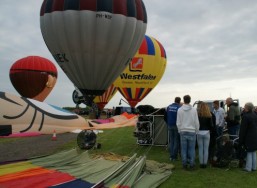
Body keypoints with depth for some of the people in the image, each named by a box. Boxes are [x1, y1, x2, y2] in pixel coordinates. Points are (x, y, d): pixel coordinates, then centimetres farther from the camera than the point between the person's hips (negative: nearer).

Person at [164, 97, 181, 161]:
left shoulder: (168, 107, 5)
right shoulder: (179, 107, -12)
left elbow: (165, 117, 10)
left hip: (170, 126, 5)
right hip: (176, 126, -5)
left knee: (171, 141, 13)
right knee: (176, 141, 5)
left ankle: (171, 156, 15)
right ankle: (174, 156, 6)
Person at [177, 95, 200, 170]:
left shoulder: (180, 110, -3)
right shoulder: (194, 109, -4)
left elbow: (178, 122, 0)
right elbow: (196, 122, 0)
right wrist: (196, 131, 12)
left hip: (183, 132, 0)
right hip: (192, 131, 0)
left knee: (184, 149, 6)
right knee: (192, 149, 6)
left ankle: (184, 164, 12)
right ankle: (192, 164, 9)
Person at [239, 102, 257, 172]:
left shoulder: (245, 116, -20)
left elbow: (243, 130, -16)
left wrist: (241, 141, -10)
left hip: (249, 138, -7)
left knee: (249, 153, 1)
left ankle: (248, 168, 8)